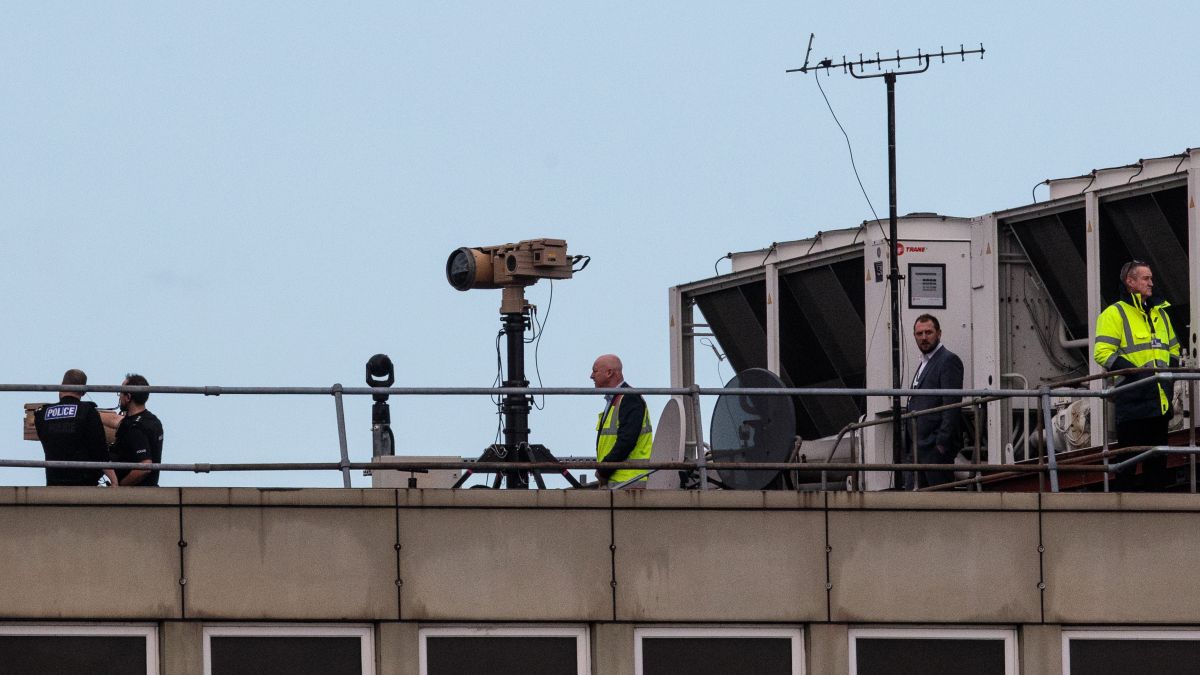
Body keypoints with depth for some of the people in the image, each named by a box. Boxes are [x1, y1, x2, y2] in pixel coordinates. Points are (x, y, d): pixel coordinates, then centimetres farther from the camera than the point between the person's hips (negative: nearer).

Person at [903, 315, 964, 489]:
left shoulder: (948, 361, -8)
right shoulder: (923, 364, 22)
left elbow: (952, 405, -15)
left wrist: (943, 442, -21)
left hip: (936, 447, -10)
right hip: (917, 446, 10)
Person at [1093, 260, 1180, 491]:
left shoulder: (1159, 313, 20)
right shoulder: (1114, 314, -2)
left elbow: (1173, 348, 30)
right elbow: (1103, 352, -12)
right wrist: (1135, 372, -19)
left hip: (1159, 400, 7)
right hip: (1132, 400, -7)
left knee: (1158, 459, 9)